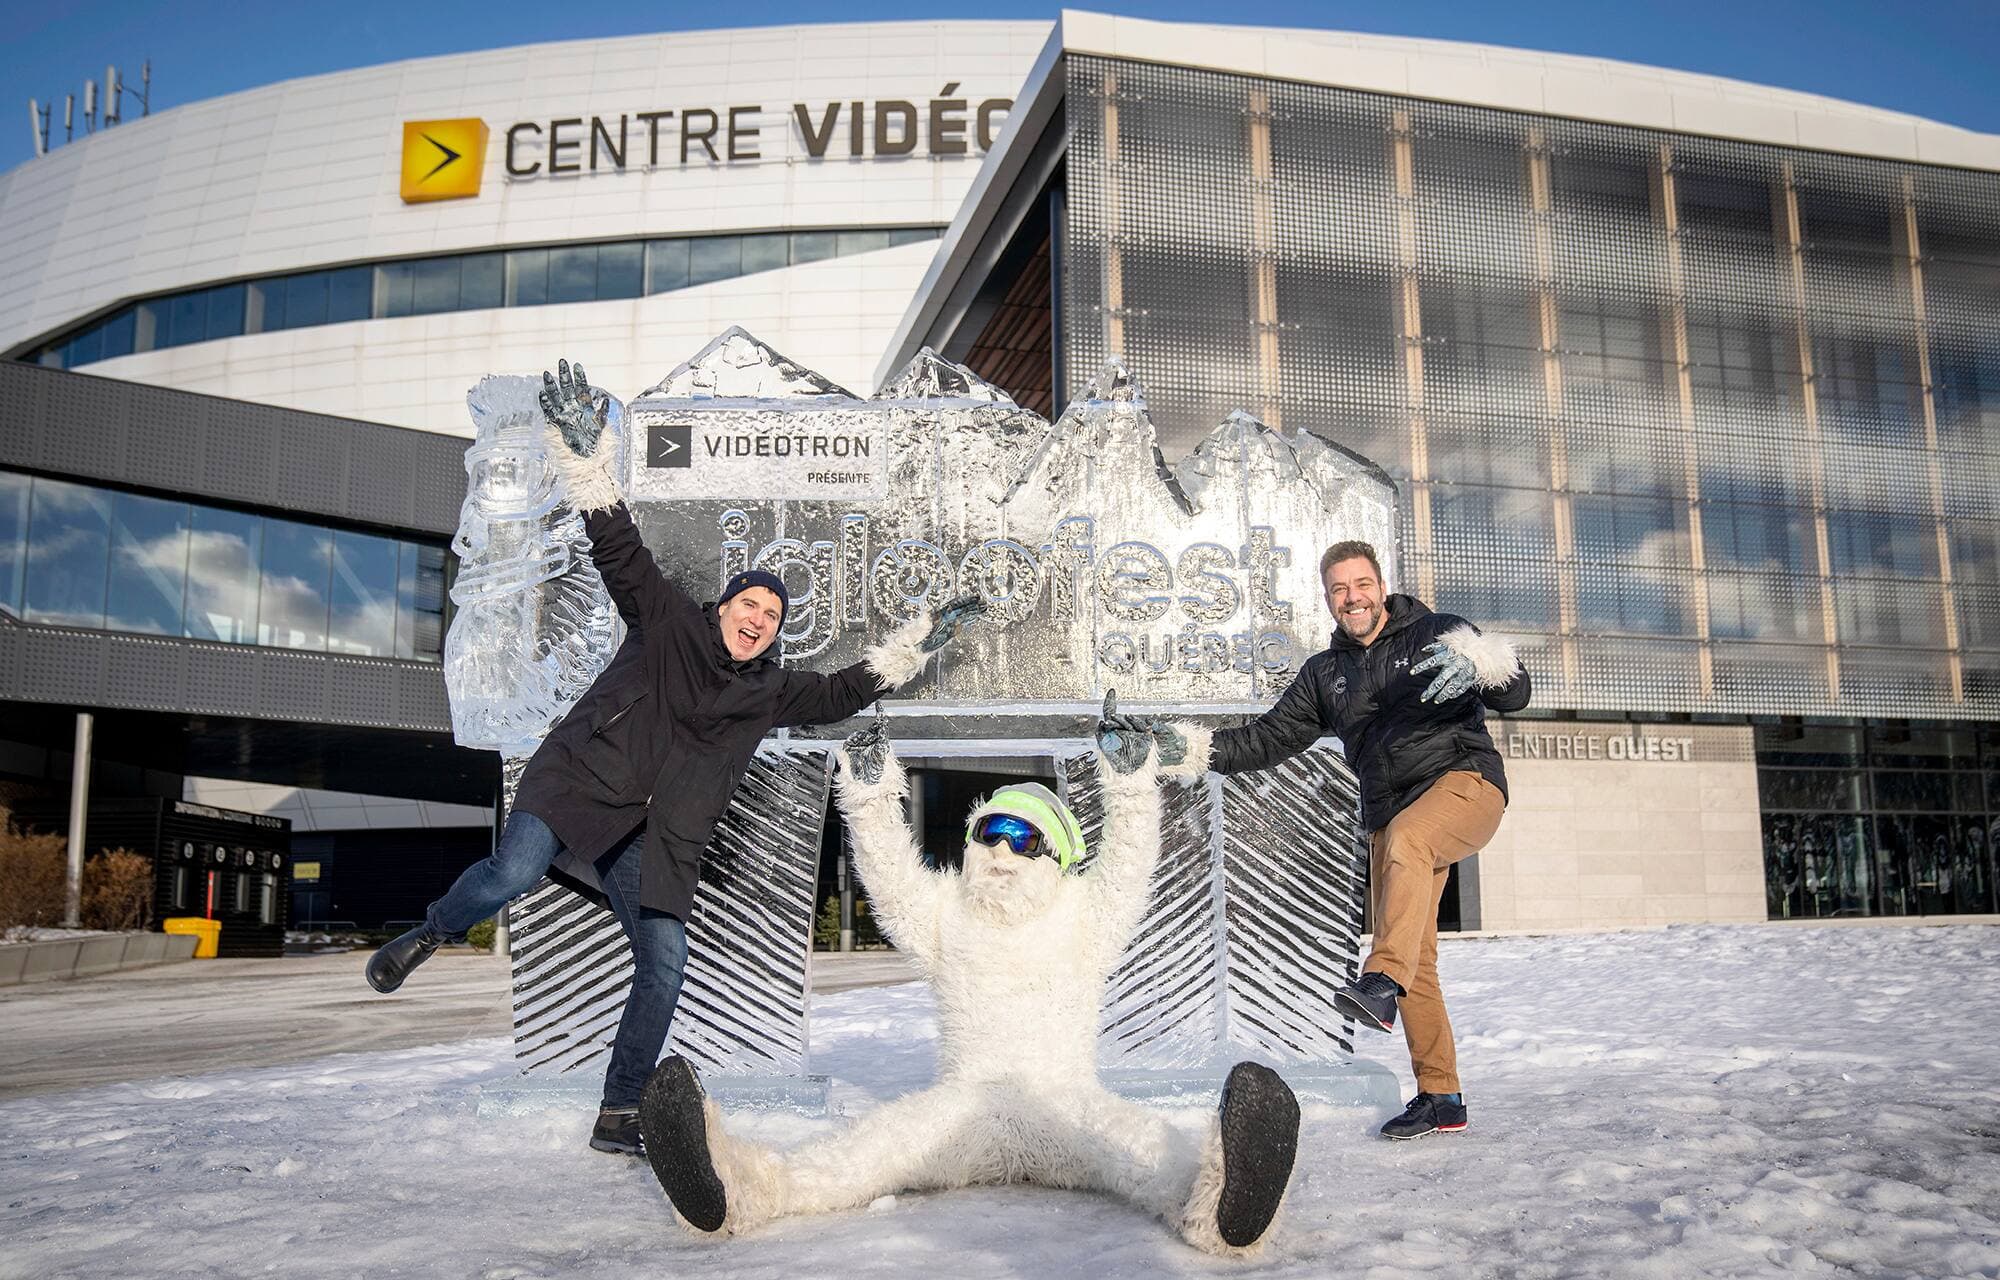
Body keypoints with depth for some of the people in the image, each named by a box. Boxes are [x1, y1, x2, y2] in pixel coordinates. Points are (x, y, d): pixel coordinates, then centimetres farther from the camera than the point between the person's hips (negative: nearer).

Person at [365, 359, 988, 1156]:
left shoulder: (772, 692, 16)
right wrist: (583, 452, -9)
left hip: (655, 843, 4)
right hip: (579, 787, -3)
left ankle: (619, 1116, 3)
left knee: (666, 961, -10)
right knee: (511, 877, -28)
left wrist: (921, 640, 16)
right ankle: (432, 933, 8)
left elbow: (848, 689, 20)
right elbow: (617, 544, 0)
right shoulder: (665, 620, 6)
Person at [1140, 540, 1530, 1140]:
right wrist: (1194, 747, -4)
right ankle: (1440, 1098, 9)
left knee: (1407, 838, -38)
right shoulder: (1324, 673, 15)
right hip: (1388, 816, 5)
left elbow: (1515, 694, -8)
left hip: (1465, 782, -5)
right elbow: (1270, 737, 10)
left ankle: (1382, 981, -49)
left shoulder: (1438, 635, 2)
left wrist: (1480, 663, -31)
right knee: (1417, 965, 1)